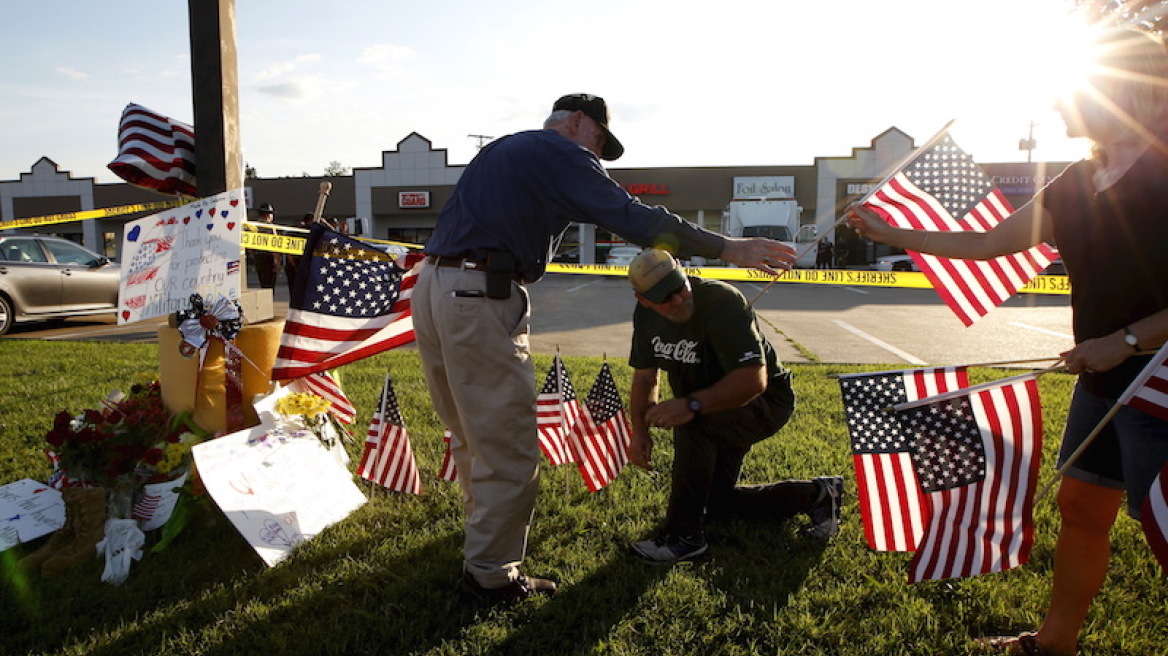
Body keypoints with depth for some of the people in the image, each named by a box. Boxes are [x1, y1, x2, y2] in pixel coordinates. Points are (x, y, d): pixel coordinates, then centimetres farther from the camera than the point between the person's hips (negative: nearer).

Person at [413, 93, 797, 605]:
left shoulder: (497, 150, 26)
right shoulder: (563, 154, 0)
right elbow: (635, 218, -9)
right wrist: (727, 247, -4)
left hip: (431, 285, 10)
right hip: (481, 298, -9)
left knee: (470, 435, 21)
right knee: (507, 447, -1)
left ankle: (483, 530, 38)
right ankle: (491, 576, 9)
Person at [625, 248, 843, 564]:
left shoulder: (722, 302, -32)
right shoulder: (646, 313, -10)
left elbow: (753, 380, -40)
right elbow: (645, 375, 1)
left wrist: (692, 405, -50)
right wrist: (640, 431, -12)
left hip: (767, 401, -8)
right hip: (714, 416, 8)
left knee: (694, 422, -37)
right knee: (717, 502, 16)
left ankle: (684, 536, -22)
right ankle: (815, 495, 31)